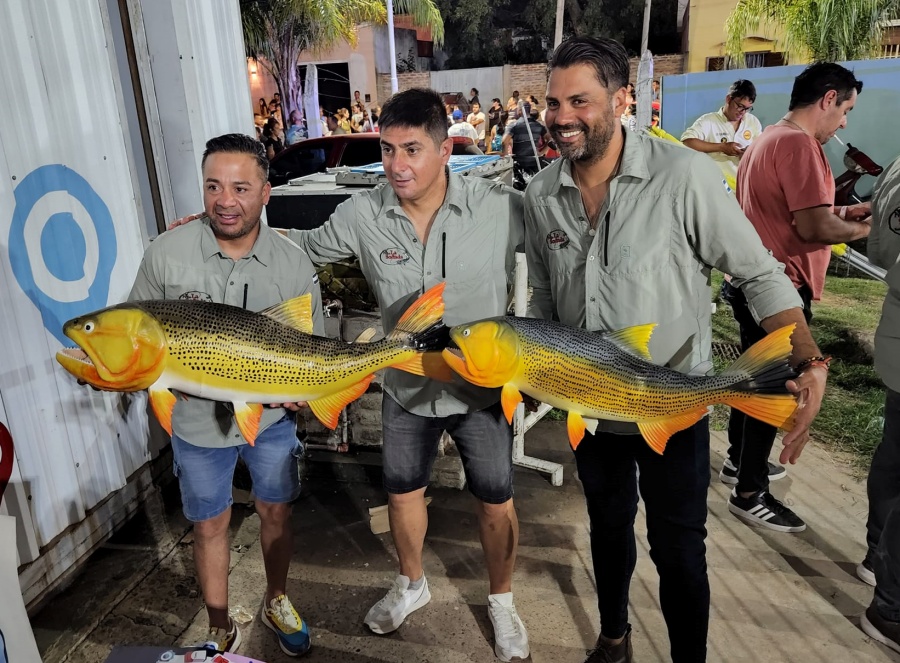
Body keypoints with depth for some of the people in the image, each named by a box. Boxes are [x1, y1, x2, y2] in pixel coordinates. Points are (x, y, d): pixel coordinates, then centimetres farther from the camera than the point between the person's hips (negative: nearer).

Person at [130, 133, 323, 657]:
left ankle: (277, 601, 45)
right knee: (210, 526, 15)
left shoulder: (294, 265, -13)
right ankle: (220, 629, 39)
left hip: (272, 418, 1)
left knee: (277, 513, 17)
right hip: (198, 420, 0)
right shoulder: (167, 253, -15)